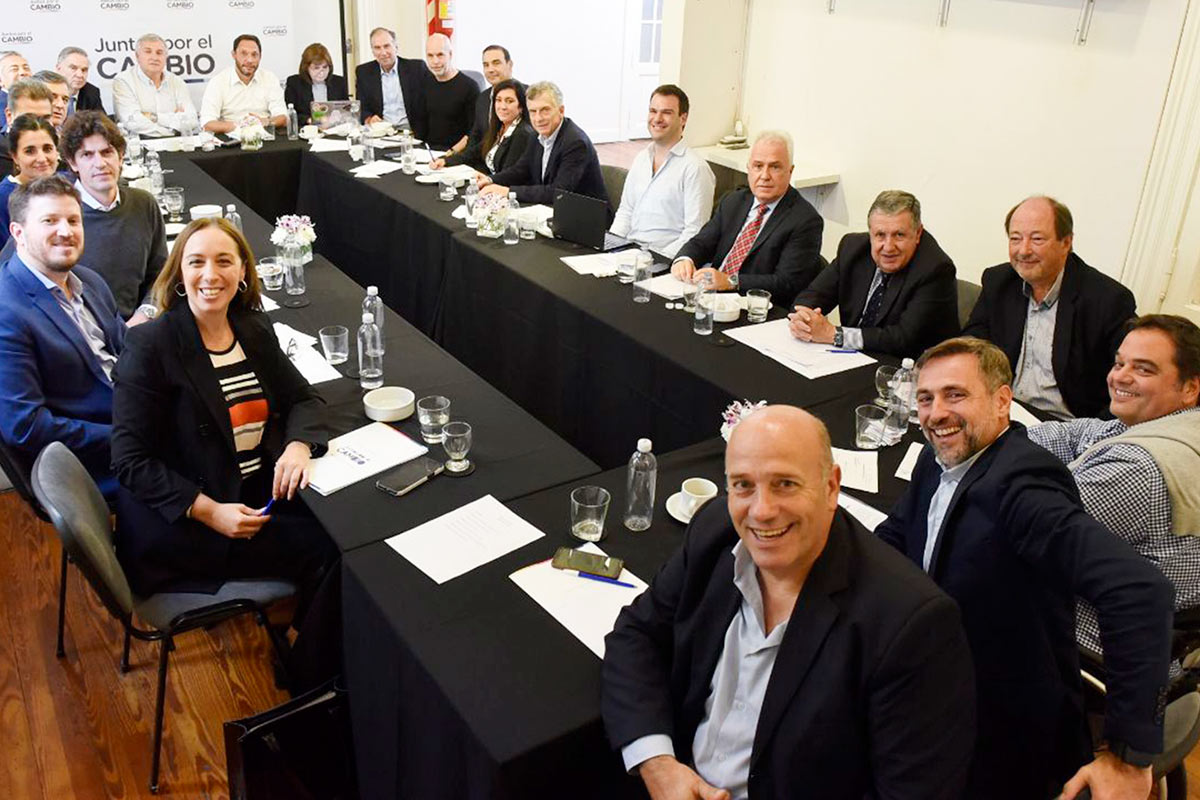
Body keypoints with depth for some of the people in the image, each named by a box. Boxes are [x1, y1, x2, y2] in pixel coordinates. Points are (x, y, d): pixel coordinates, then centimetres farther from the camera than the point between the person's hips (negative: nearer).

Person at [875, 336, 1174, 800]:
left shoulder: (1020, 483, -27)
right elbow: (895, 536, 16)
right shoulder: (936, 464, 0)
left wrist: (1129, 757, -33)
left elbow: (1140, 591, -37)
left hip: (1010, 750, -7)